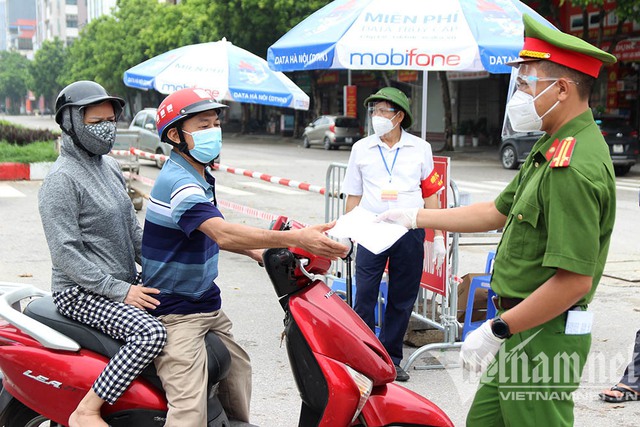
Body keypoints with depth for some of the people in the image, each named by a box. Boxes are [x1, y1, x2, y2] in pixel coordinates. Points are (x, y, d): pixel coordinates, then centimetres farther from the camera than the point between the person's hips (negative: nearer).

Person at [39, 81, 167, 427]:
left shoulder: (110, 167, 13)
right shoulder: (61, 179, -14)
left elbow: (131, 228, 19)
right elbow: (65, 252, -19)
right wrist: (119, 291, -21)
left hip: (125, 283, 9)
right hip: (82, 292, -9)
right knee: (151, 334, -28)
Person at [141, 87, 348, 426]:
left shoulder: (200, 177, 12)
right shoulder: (178, 183, -22)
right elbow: (222, 233, -37)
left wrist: (255, 252, 11)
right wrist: (295, 238, -45)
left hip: (207, 306, 10)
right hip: (176, 313, -10)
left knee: (237, 371, 21)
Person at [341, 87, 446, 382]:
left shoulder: (420, 148, 6)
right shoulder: (361, 148, 9)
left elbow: (431, 194, 9)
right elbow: (353, 195, 13)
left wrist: (438, 236, 5)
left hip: (410, 231, 0)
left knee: (402, 299, 6)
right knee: (364, 296, -4)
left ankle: (391, 359, 18)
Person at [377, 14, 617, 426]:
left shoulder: (574, 167, -24)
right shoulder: (552, 148, 11)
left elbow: (574, 279, -28)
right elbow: (498, 211, 20)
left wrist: (496, 330, -20)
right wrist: (416, 217, 19)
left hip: (543, 341, -10)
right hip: (522, 335, 10)